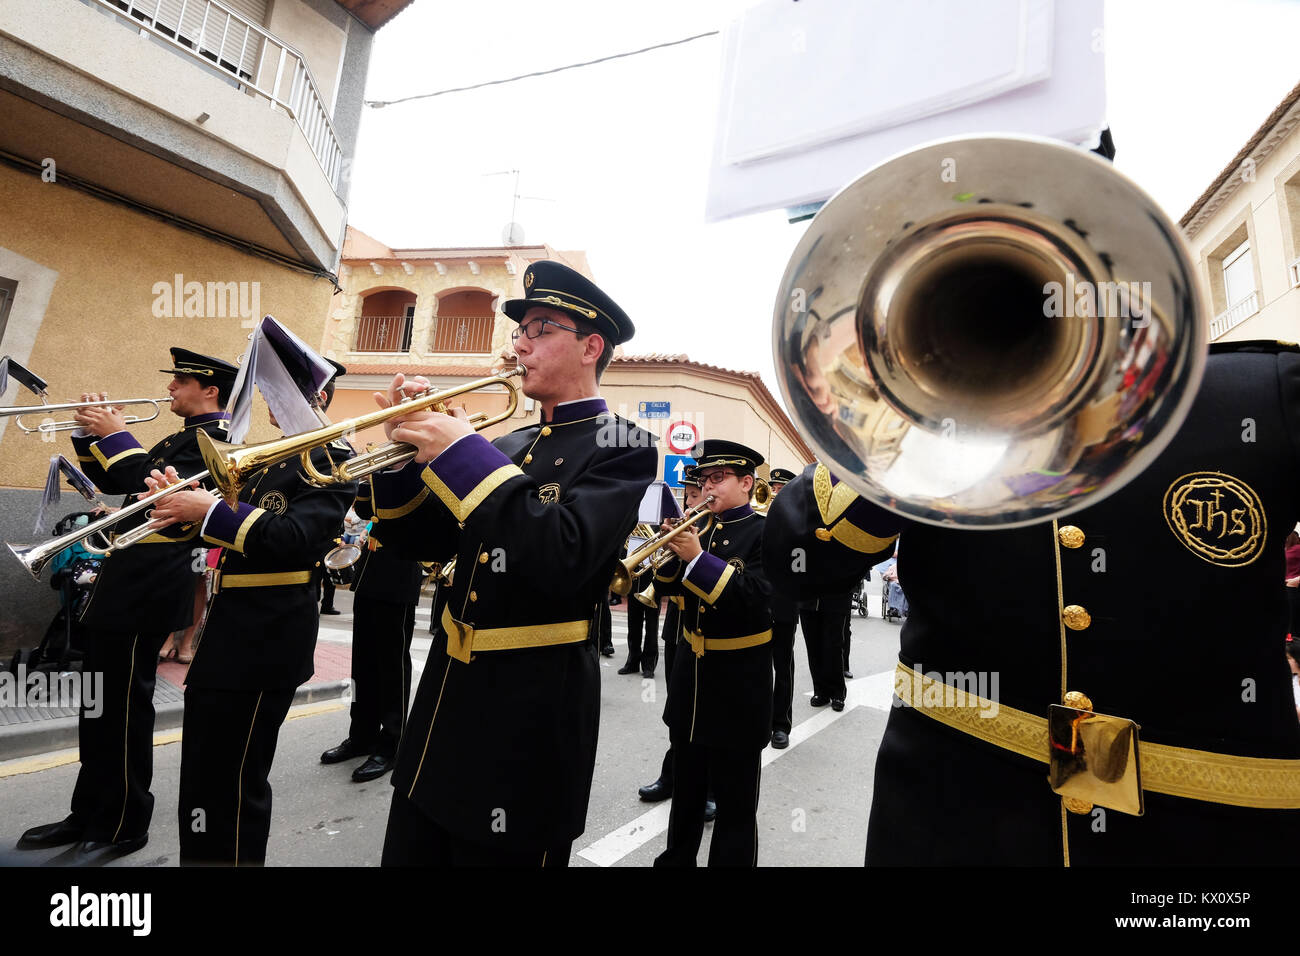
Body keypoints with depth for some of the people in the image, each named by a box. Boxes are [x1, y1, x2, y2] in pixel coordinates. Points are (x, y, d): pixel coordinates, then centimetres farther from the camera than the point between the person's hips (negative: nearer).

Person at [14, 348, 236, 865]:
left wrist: (116, 436, -14)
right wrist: (91, 436, 8)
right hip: (127, 580, 10)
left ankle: (122, 827, 15)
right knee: (99, 705, 18)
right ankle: (89, 814, 33)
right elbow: (115, 483, 21)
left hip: (147, 588, -10)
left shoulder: (215, 438, -12)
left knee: (123, 706, 0)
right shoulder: (182, 437, 19)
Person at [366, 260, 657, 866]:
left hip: (531, 709, -7)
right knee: (409, 854, 22)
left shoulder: (621, 448, -12)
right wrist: (407, 448, -4)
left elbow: (564, 557, -29)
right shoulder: (506, 446, 9)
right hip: (446, 685, 7)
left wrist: (460, 452, -25)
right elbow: (421, 540, 11)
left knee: (499, 854, 13)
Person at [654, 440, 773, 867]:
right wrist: (672, 550, -11)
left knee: (734, 800, 10)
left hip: (738, 686, -6)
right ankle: (676, 857, 43)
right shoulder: (700, 528, 6)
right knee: (686, 787, 24)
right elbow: (669, 586, 7)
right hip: (690, 675, 6)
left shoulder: (765, 533, -13)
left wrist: (697, 558, -28)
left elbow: (756, 598, -26)